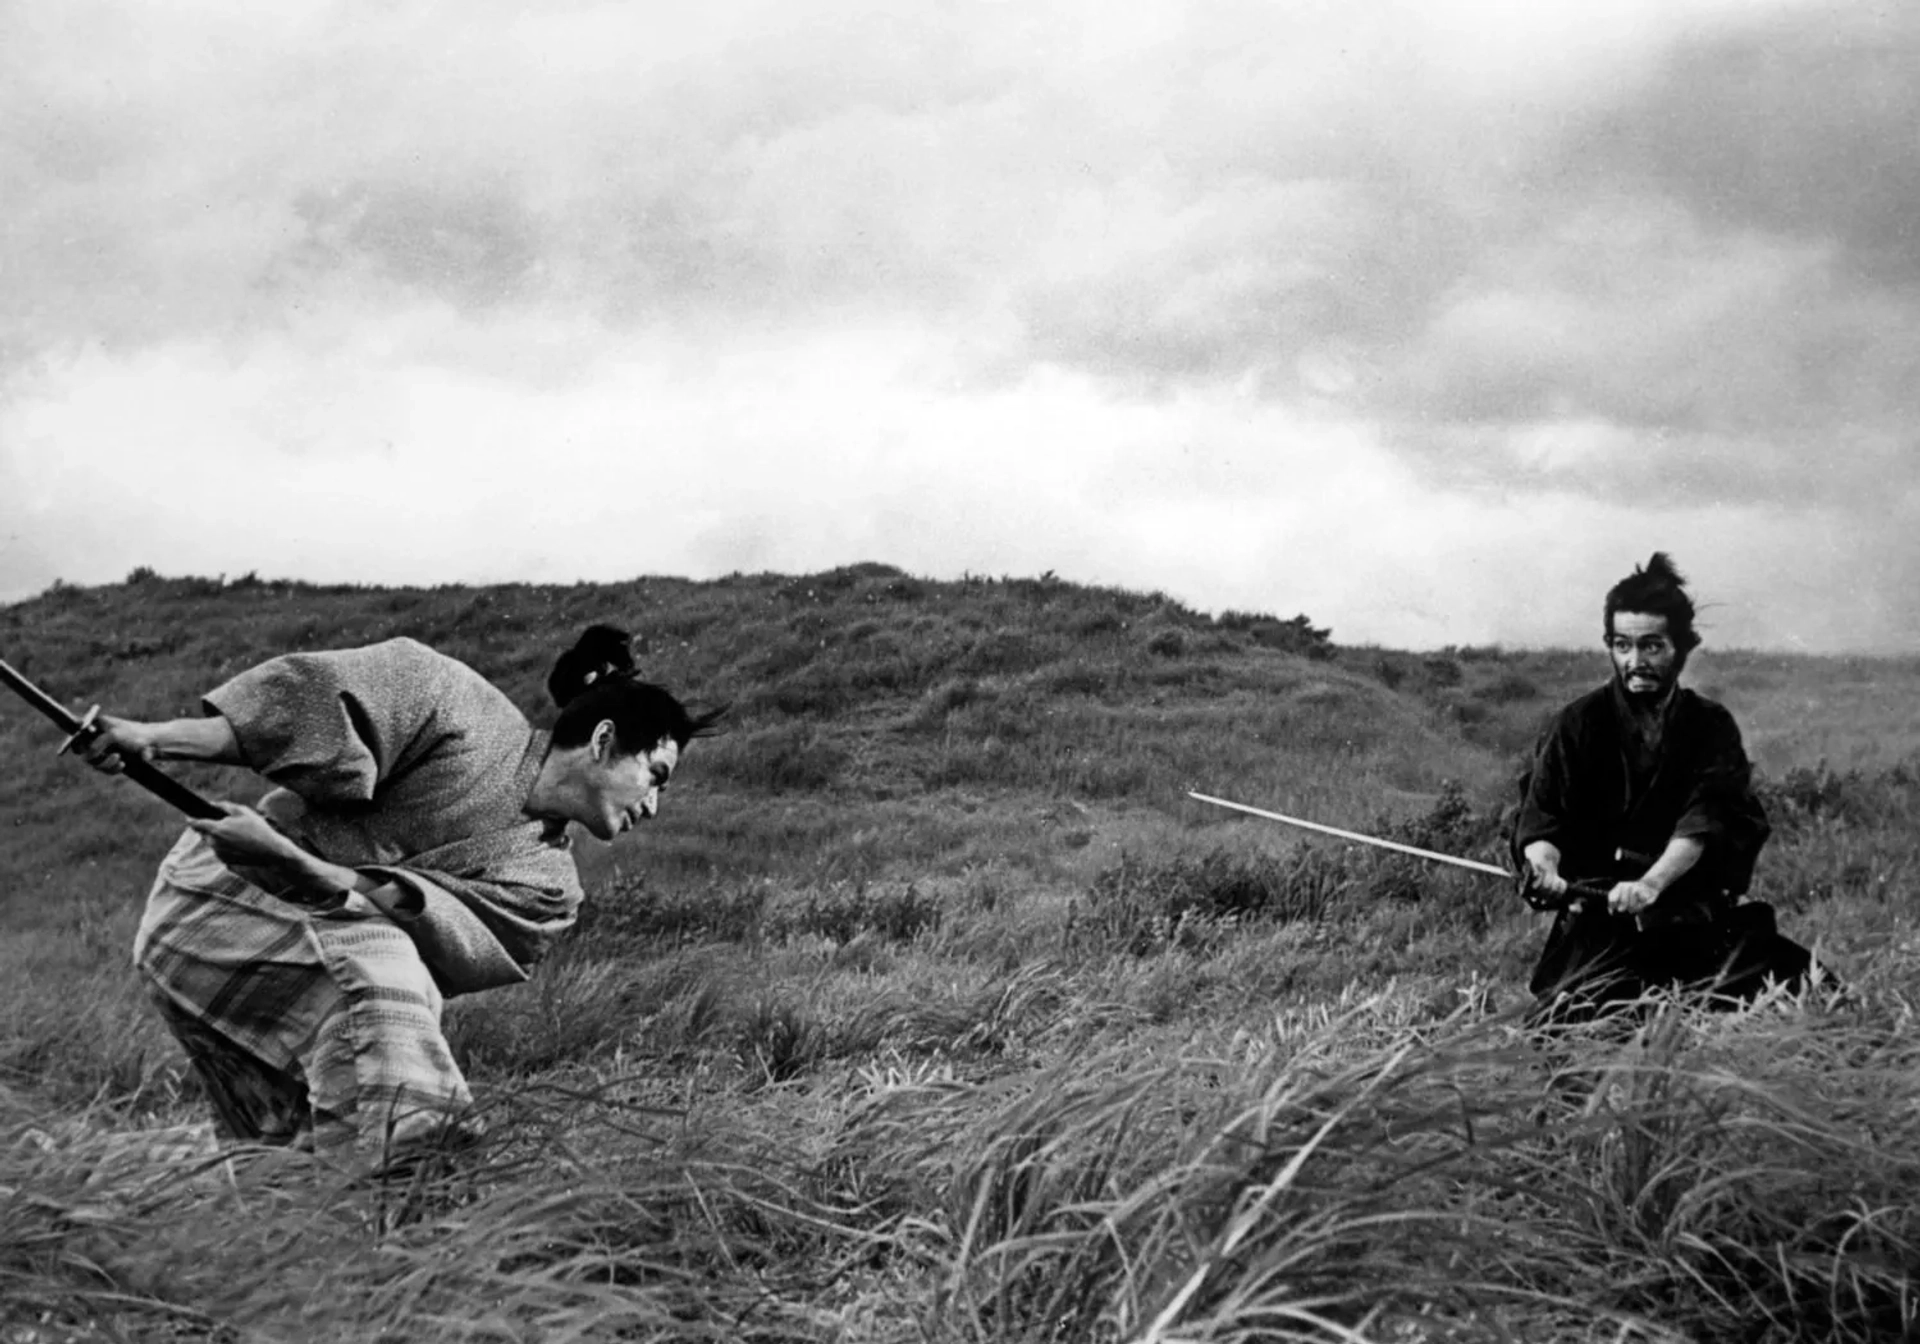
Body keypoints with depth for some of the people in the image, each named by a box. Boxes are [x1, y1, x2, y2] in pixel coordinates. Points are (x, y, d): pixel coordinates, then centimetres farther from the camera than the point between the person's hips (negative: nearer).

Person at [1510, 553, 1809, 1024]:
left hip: (1696, 914, 2)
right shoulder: (1577, 725, 5)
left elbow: (1704, 823, -8)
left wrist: (1650, 884, -28)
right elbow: (1540, 821, -5)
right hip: (1597, 922, -2)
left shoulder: (1711, 727, 8)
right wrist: (1544, 865, -30)